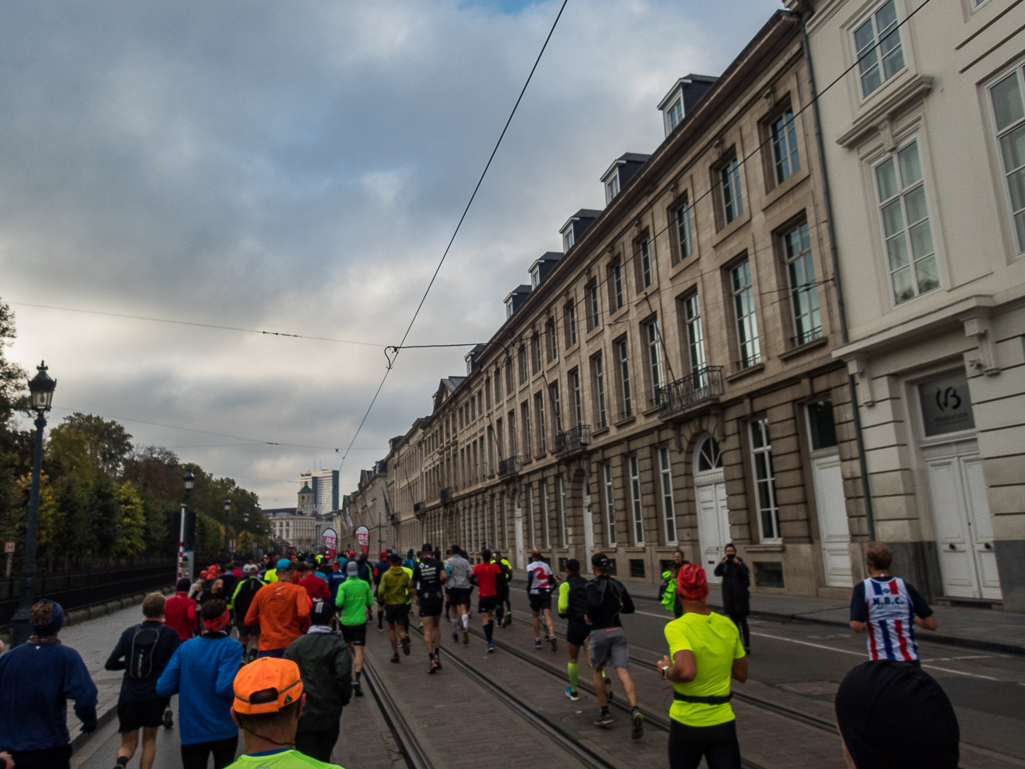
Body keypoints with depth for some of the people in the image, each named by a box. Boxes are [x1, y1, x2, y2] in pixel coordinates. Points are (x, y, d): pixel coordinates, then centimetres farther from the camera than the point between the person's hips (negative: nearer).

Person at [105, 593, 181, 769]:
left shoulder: (130, 633, 2)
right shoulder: (169, 635, -6)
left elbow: (110, 665, 2)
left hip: (129, 696, 1)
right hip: (156, 696, -1)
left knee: (128, 744, 13)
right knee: (149, 740, 19)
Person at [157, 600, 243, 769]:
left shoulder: (186, 647, -2)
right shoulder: (231, 647, -13)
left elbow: (163, 688, -4)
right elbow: (225, 688, -24)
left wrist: (188, 681, 13)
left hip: (191, 731, 2)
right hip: (224, 730, -2)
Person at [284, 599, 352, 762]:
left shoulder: (295, 645, 2)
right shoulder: (337, 645, -9)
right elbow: (343, 676, -19)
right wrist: (344, 699, -2)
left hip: (302, 714, 1)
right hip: (328, 714, -1)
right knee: (323, 760, 20)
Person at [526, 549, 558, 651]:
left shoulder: (530, 566, -4)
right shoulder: (546, 565, 8)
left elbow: (530, 575, -25)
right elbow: (552, 580, 11)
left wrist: (528, 590, -15)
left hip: (535, 593, -2)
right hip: (546, 592, 2)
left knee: (536, 616, 15)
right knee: (548, 616, -6)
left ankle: (537, 640, 17)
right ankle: (552, 636, -29)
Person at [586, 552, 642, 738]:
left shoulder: (592, 585, -7)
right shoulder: (617, 584, 10)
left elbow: (593, 603, -24)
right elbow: (629, 608, 13)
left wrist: (588, 616, -5)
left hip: (599, 632, -4)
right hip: (617, 630, 4)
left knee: (597, 670, 17)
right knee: (623, 671, -4)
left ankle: (604, 712, 20)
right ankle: (635, 710, -24)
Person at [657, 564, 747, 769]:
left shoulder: (676, 628, -19)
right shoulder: (728, 625, -2)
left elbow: (686, 671, -34)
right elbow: (742, 675, 8)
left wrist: (666, 671, -13)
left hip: (686, 723, -3)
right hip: (723, 722, 3)